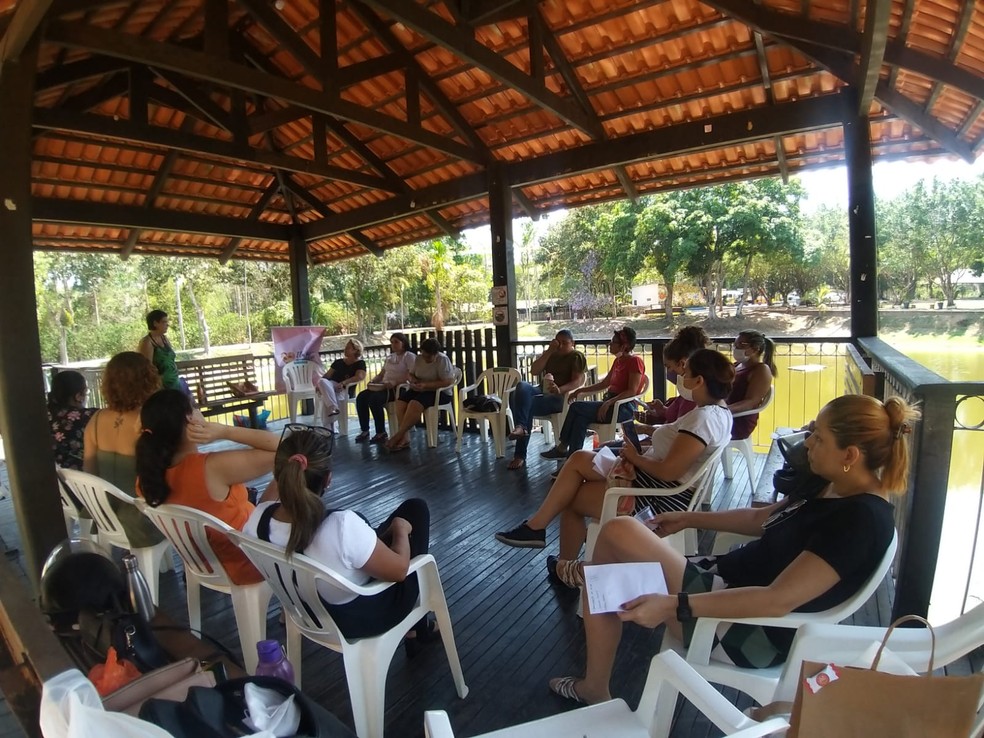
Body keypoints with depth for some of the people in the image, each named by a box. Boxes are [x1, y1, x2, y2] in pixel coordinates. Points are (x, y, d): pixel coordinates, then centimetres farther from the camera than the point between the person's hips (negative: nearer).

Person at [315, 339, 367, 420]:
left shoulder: (360, 363, 7)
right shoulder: (338, 362, 23)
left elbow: (360, 376, -11)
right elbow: (327, 375, 19)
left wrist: (343, 383, -24)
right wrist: (319, 384, -2)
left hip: (345, 389, -5)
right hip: (331, 386, 5)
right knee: (322, 381, -33)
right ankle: (333, 408, -49)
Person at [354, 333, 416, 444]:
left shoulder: (409, 356, 0)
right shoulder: (390, 357, 26)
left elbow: (411, 376, -13)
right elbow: (382, 374, 25)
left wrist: (394, 383, -23)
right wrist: (372, 381, 3)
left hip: (398, 388, -8)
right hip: (383, 387, 8)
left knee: (374, 399, -31)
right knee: (361, 397, -15)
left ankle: (381, 433, -21)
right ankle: (364, 431, -11)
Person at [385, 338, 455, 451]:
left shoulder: (443, 360, -13)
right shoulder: (418, 358, 6)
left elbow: (447, 382, -20)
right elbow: (410, 374, 18)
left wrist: (426, 385, -27)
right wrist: (413, 380, -8)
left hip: (438, 392, -7)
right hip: (420, 390, 7)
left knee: (414, 405, -32)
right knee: (400, 402, -21)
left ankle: (398, 436, -20)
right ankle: (404, 438, -23)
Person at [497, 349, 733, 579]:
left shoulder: (703, 418, -24)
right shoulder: (718, 410, 7)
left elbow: (668, 471, -29)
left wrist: (635, 457, -12)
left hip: (662, 496, -10)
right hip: (655, 482, 10)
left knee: (571, 497, 2)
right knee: (579, 459, 7)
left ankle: (567, 568, 22)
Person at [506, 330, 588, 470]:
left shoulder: (577, 357, 6)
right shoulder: (550, 354, 23)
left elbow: (578, 380, -10)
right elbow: (534, 371, 7)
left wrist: (560, 390, -30)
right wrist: (549, 352, -1)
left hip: (561, 397, -5)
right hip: (542, 391, 5)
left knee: (527, 404, -31)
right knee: (522, 387, -30)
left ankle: (520, 455, -31)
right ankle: (521, 427, -40)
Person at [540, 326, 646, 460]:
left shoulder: (635, 361, -9)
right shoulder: (618, 360, 17)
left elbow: (632, 391, -18)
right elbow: (604, 384, 21)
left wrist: (608, 403, -27)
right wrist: (581, 390, 11)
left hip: (624, 407, -8)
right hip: (611, 403, 8)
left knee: (576, 407, -18)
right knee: (581, 418, -19)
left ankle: (562, 448, -7)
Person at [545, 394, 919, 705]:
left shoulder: (862, 519, -24)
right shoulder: (833, 488, 5)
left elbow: (778, 600, -32)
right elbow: (761, 519, 19)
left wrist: (673, 605, -35)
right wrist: (691, 518, 17)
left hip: (751, 631, -9)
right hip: (727, 582, 9)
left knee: (618, 532, -14)